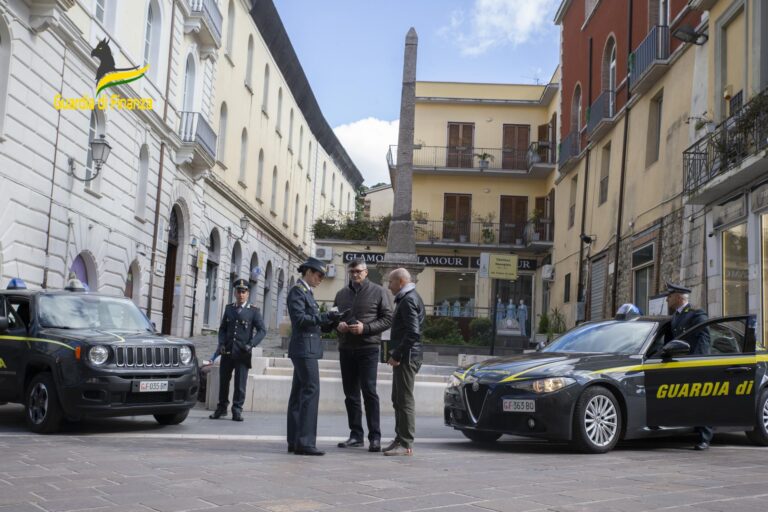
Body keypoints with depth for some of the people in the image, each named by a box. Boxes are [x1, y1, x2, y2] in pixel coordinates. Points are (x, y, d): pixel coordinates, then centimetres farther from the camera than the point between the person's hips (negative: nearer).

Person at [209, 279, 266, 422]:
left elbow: (262, 330, -3)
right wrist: (221, 343, -1)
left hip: (242, 354, -3)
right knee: (223, 381, 10)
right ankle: (221, 408, 24)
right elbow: (222, 328, 15)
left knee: (240, 383, -3)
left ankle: (237, 410, 7)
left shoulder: (253, 311, 1)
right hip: (227, 352, 3)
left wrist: (251, 344, -16)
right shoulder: (229, 308, 12)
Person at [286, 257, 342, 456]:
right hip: (304, 348, -10)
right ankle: (305, 442, -15)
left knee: (298, 394, 9)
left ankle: (294, 442, 12)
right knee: (311, 390, -14)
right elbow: (299, 319, -19)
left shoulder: (306, 292, 21)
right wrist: (325, 316, -18)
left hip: (306, 349, 10)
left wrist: (331, 321, 6)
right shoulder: (297, 291, -8)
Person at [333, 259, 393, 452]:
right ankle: (356, 435, 15)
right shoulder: (341, 294, 15)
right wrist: (337, 325, -4)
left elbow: (388, 318, -3)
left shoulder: (378, 292, 2)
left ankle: (374, 437, -5)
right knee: (351, 393, 8)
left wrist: (365, 328, -15)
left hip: (368, 348, -5)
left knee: (369, 392, -9)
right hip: (346, 349, 5)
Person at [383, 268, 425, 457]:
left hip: (406, 357, -11)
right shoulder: (408, 299, 20)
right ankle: (400, 439, 22)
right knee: (398, 399, 15)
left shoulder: (408, 300, -13)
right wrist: (396, 354, 17)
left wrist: (397, 355, -19)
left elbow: (412, 333, -22)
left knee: (405, 400, -8)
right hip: (404, 357, 11)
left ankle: (406, 444, -5)